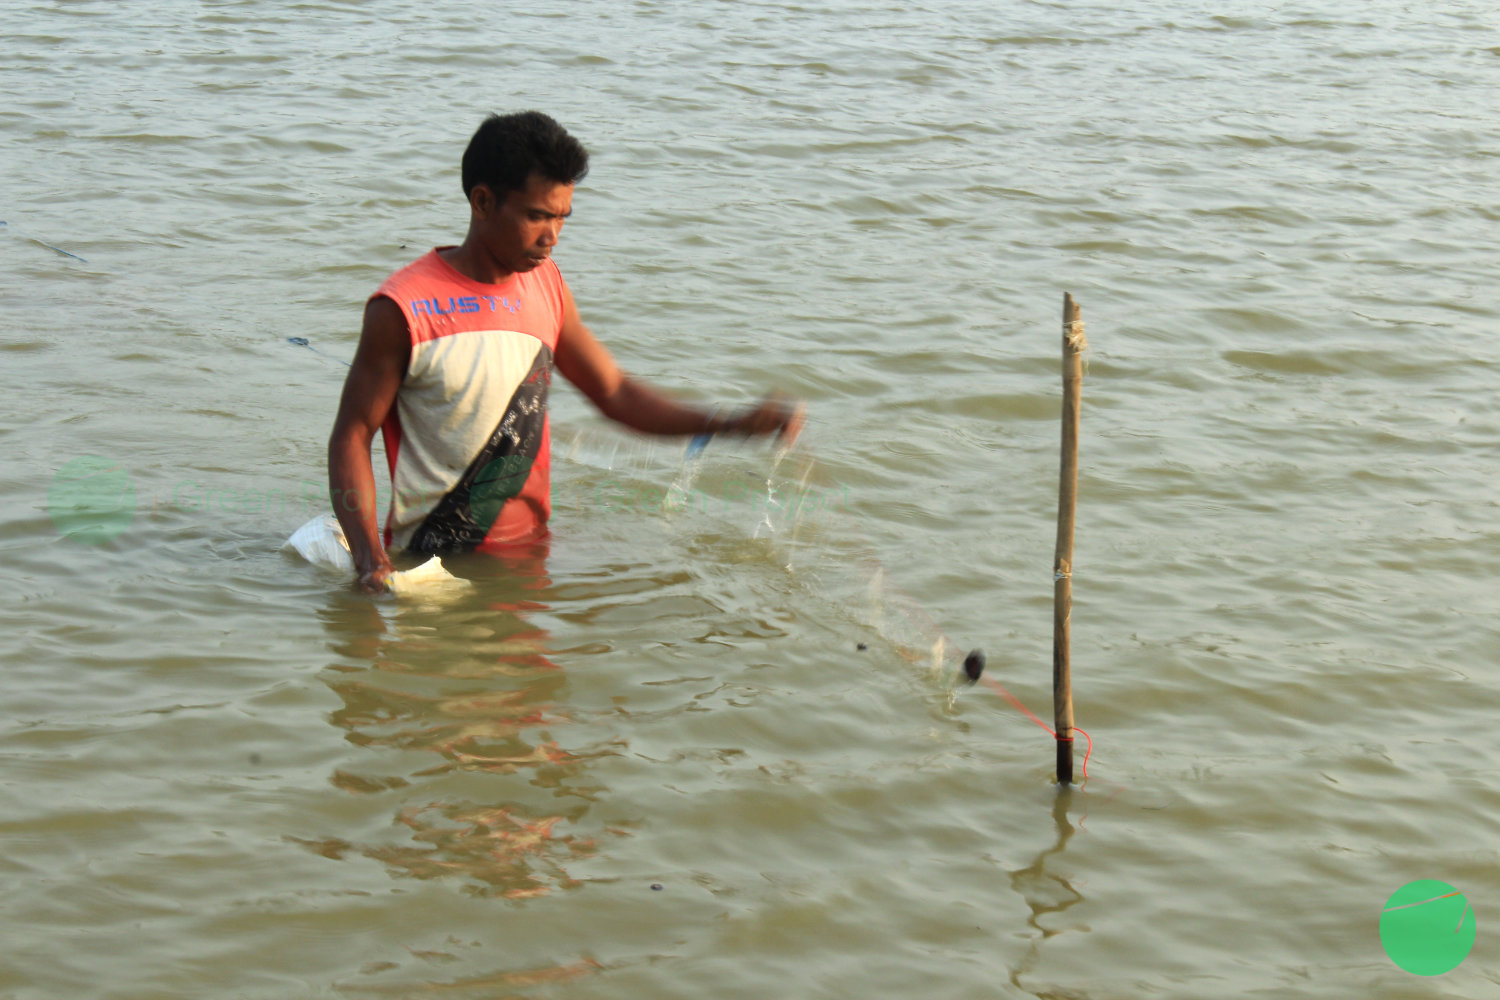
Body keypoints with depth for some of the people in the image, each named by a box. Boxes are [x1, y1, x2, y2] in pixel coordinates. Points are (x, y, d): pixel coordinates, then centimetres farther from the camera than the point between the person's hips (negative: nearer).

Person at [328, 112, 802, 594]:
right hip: (432, 562, -6)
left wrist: (735, 424, 5)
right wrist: (369, 558, -23)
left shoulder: (545, 285, 8)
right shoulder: (402, 309, -12)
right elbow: (352, 435, -8)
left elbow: (613, 392, 17)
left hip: (528, 547, 6)